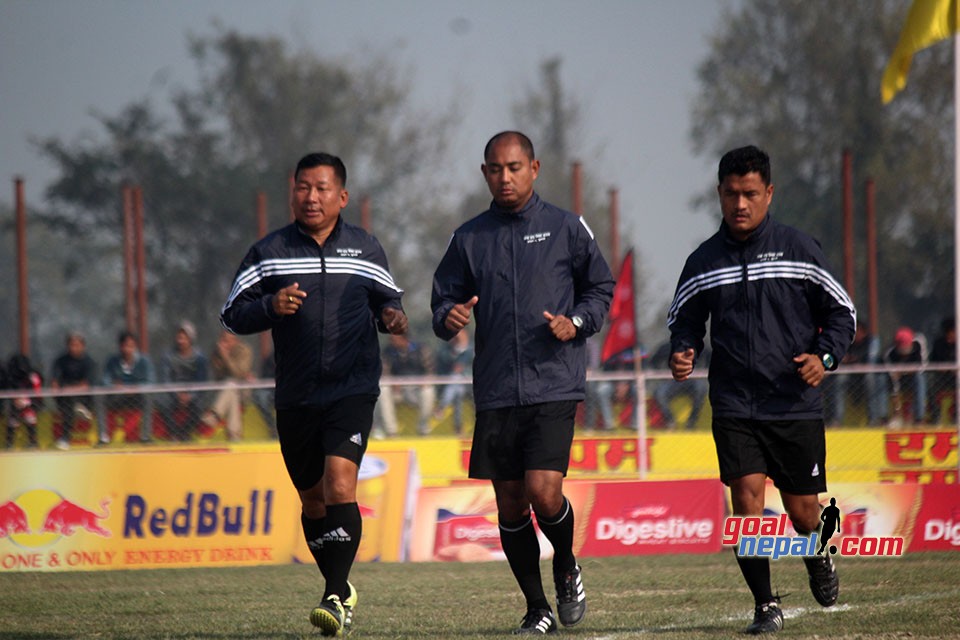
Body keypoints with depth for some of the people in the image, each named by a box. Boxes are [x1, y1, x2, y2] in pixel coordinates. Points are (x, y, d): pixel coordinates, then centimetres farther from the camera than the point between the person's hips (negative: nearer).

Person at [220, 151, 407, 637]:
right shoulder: (269, 252, 4)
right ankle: (340, 590, 29)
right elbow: (232, 315, 3)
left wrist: (393, 317, -5)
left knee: (340, 484, -19)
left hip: (353, 391, -2)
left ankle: (336, 597, -18)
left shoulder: (365, 250, 6)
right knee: (312, 498, 10)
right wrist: (271, 306, -16)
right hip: (296, 396, 2)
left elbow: (387, 300, 18)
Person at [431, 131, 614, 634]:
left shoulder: (566, 228, 4)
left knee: (543, 494, -16)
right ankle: (537, 609, 18)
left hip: (554, 387, -3)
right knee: (510, 504, 4)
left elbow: (601, 287, 11)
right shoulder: (469, 238, 10)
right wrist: (449, 318, -10)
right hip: (495, 393, 3)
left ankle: (566, 567, 16)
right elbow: (444, 297, 13)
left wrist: (577, 322, -8)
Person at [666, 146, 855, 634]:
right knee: (747, 497, -15)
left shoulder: (799, 250, 1)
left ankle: (818, 558, 40)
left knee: (802, 511, 3)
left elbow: (841, 312, 8)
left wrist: (824, 356, -10)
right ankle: (765, 606, -3)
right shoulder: (703, 263, 6)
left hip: (796, 406, -1)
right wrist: (681, 356, -5)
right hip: (734, 406, 1)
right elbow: (683, 322, 17)